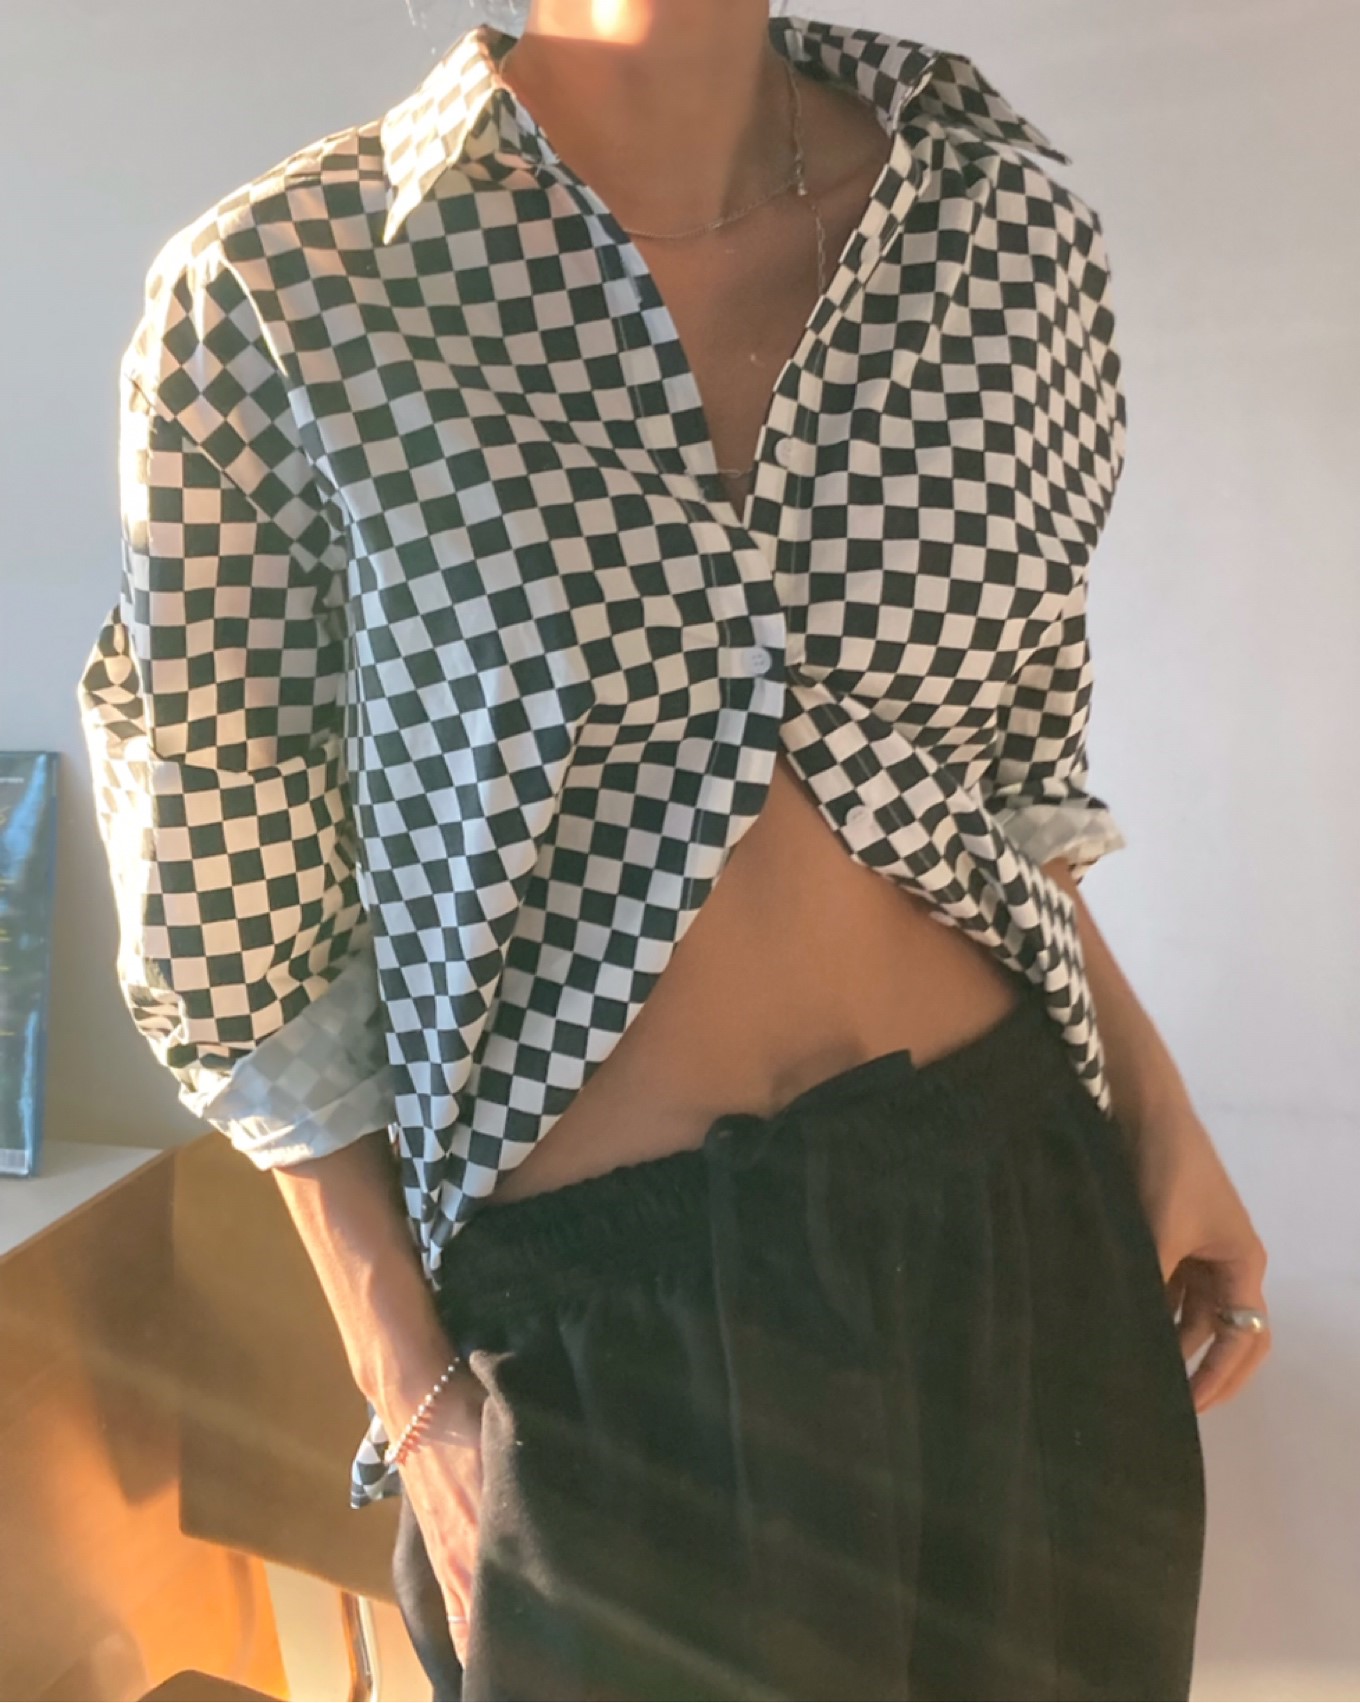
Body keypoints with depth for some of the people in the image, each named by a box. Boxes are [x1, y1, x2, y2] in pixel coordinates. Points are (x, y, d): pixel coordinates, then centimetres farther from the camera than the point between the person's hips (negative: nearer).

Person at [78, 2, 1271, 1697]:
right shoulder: (272, 288, -12)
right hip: (592, 1287, -3)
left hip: (1013, 1226, 4)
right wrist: (411, 1388, -7)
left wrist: (1157, 1108, 4)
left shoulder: (1008, 219, -1)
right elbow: (237, 914, -6)